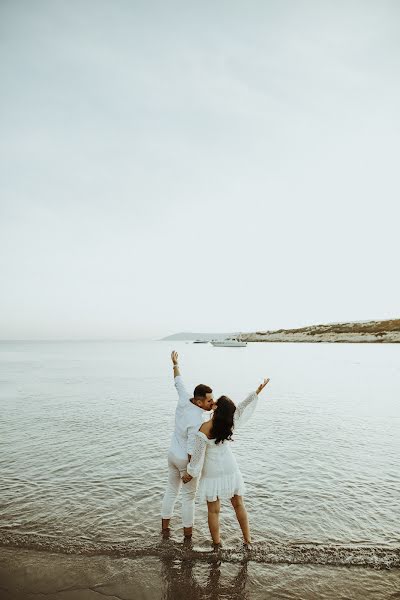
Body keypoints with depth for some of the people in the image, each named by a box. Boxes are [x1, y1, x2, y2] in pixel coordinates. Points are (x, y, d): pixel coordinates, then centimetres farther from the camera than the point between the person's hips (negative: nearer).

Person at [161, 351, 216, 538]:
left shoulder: (185, 399, -14)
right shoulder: (197, 421, -34)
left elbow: (179, 383, 4)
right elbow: (192, 450, -28)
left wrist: (175, 364, 20)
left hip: (173, 454, 8)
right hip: (185, 460, -8)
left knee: (171, 490, 22)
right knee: (188, 497, 10)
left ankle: (165, 527, 36)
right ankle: (188, 534, 25)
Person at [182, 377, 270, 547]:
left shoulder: (204, 430, -22)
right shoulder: (230, 424, -12)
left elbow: (198, 454, -14)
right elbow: (242, 408, 2)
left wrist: (189, 473, 0)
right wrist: (257, 392, 11)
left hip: (212, 473, -3)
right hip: (230, 470, 4)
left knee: (213, 511, 11)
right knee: (239, 505, 20)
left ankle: (217, 544, 22)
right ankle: (247, 540, 30)